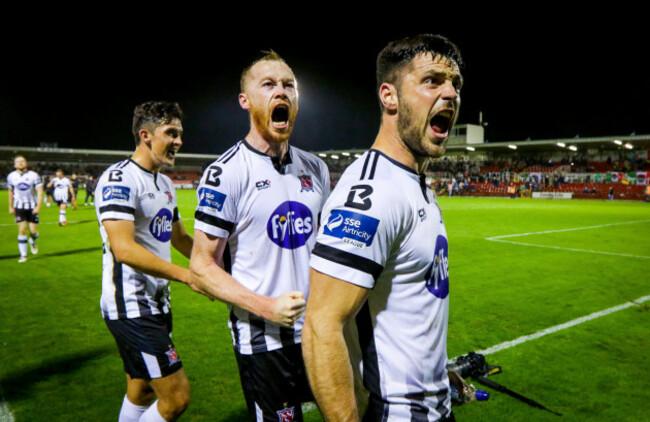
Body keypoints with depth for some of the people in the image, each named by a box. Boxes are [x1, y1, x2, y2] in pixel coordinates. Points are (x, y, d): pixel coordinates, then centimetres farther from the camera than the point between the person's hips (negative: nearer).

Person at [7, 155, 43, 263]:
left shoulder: (34, 175, -8)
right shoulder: (11, 176, 1)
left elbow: (40, 191, -8)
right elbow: (11, 192, 14)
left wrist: (38, 206, -17)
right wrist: (10, 207, 13)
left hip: (32, 207, -1)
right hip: (19, 207, 1)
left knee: (34, 231, 0)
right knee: (22, 230, -7)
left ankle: (32, 242, 36)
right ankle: (23, 255, 1)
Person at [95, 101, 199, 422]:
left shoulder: (165, 184, 15)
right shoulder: (120, 178, -16)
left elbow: (179, 237, 24)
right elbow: (124, 249, -25)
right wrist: (187, 275, -25)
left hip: (156, 303, 10)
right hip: (131, 307, -10)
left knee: (141, 394, 20)